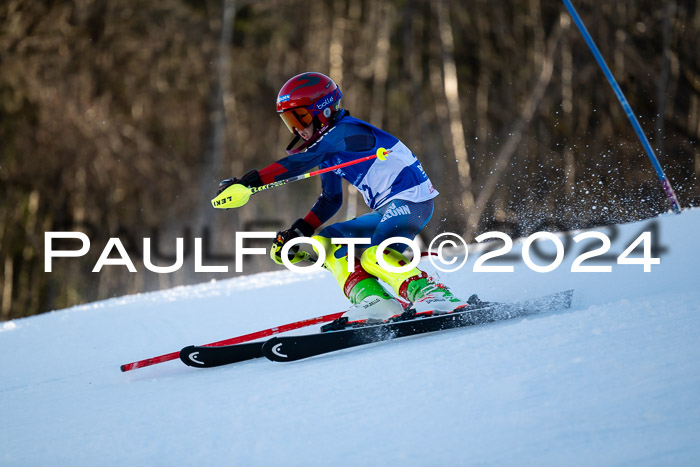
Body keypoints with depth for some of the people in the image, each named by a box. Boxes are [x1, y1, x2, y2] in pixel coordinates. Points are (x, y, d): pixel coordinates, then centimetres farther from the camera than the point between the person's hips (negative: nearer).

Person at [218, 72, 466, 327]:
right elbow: (330, 200, 25)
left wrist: (249, 181, -30)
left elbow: (300, 162, -25)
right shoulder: (328, 148, 17)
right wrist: (298, 232, 12)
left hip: (412, 199, -11)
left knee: (375, 257, -30)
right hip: (387, 209, 11)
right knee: (327, 240, 7)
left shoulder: (345, 131, -13)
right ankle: (374, 301, -11)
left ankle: (434, 295, -32)